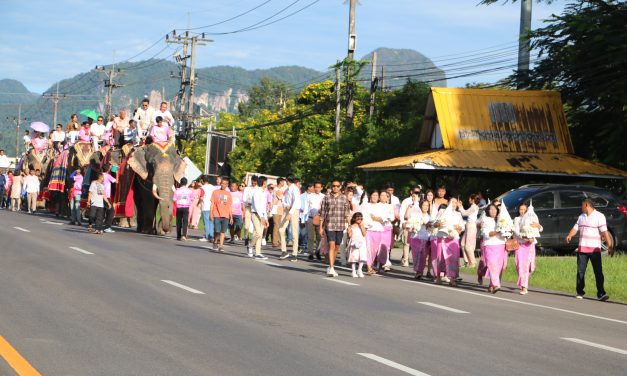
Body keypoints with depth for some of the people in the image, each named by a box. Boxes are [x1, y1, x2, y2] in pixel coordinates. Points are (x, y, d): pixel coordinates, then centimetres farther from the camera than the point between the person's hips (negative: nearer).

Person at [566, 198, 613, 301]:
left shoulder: (599, 216, -5)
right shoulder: (581, 217, 16)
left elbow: (604, 232, -11)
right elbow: (575, 228, 11)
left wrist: (610, 246, -18)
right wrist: (570, 235, -12)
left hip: (594, 249, -5)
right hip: (582, 249, 6)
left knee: (598, 272, -9)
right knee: (580, 271, 5)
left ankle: (601, 294, -10)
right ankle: (580, 292, 14)